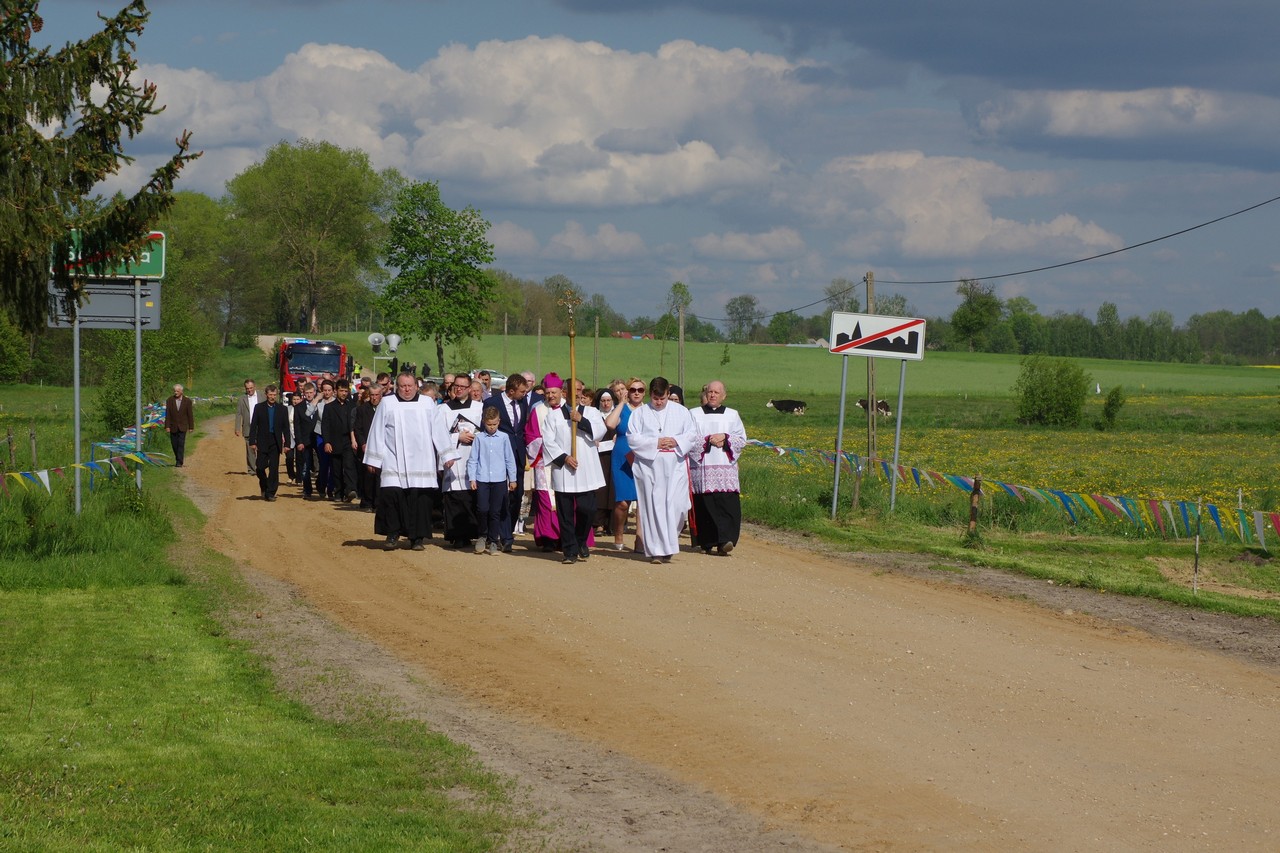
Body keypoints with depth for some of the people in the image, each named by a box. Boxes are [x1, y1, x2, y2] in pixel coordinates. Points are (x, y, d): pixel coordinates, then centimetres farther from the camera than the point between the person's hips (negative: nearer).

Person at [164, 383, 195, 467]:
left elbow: (190, 415, -1)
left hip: (182, 427, -2)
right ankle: (178, 459, 26)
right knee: (174, 445, 7)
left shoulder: (187, 401, -3)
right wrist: (167, 426, -8)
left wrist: (191, 427, -2)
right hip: (173, 427, 2)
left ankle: (179, 462, -11)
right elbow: (167, 414, -1)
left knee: (181, 444, -10)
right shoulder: (170, 400, -1)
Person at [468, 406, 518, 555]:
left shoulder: (503, 438, 4)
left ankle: (493, 540, 14)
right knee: (482, 509, -8)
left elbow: (509, 459, 9)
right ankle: (482, 535, 14)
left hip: (499, 480, 1)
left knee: (496, 512, 4)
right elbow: (473, 460, 5)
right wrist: (472, 478, 0)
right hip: (482, 479, -1)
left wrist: (512, 479, 10)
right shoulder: (479, 438, 2)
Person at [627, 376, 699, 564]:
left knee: (676, 505, -7)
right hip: (649, 466, -1)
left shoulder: (681, 412, 12)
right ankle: (656, 550, -2)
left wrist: (676, 441, -8)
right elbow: (632, 438, 0)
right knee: (653, 507, -5)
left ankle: (669, 544, 12)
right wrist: (655, 443, -10)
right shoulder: (640, 413, 7)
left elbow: (692, 435, 10)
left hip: (675, 466, 1)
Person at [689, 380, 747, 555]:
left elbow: (741, 439, 8)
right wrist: (708, 441, -10)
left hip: (726, 468, 1)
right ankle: (706, 543, 4)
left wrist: (724, 438, -8)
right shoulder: (694, 414, 11)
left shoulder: (732, 415, 15)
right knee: (705, 505, -4)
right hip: (701, 468, -1)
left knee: (728, 504, -13)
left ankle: (724, 542, -20)